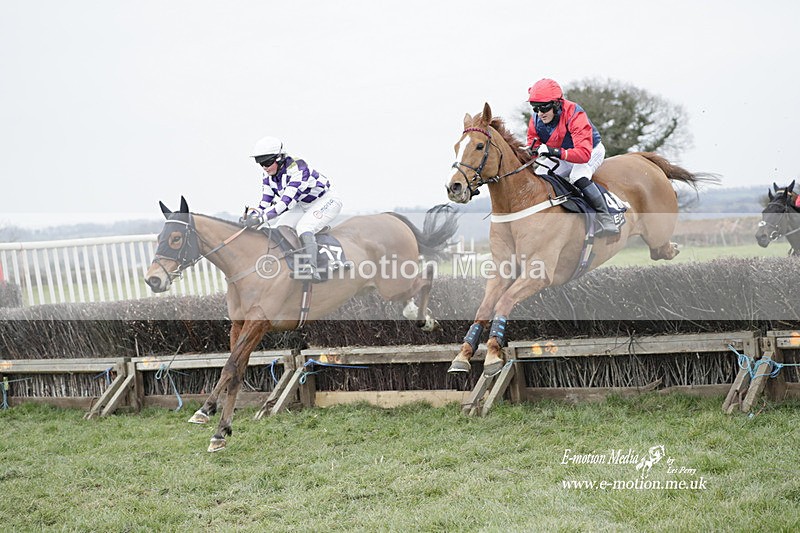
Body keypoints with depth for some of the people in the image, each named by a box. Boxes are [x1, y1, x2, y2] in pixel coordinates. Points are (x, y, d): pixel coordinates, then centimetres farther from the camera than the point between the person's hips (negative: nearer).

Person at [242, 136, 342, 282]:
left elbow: (287, 201, -40)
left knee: (303, 227, -32)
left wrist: (262, 218, -47)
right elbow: (265, 202, -4)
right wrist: (251, 216, -23)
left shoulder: (298, 169, -32)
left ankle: (311, 268, -42)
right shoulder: (269, 176, -7)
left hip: (325, 202, -8)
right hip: (302, 206, 8)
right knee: (274, 228, -7)